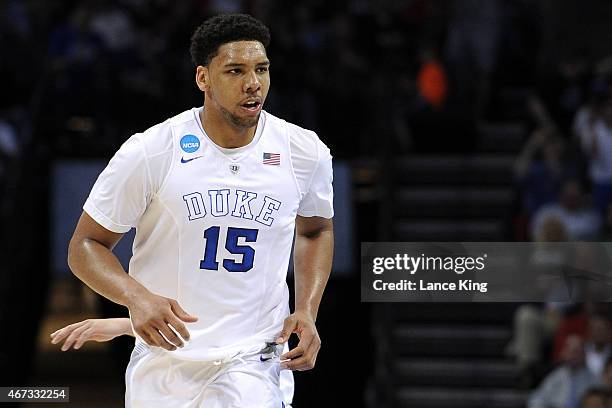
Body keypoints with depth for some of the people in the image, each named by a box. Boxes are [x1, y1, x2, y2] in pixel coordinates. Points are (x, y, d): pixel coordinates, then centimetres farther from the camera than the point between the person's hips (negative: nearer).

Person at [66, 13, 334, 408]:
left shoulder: (306, 153, -1)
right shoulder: (150, 152, -9)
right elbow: (85, 246, -2)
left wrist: (307, 311, 4)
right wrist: (137, 297, -21)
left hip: (252, 364, 0)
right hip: (162, 362, 0)